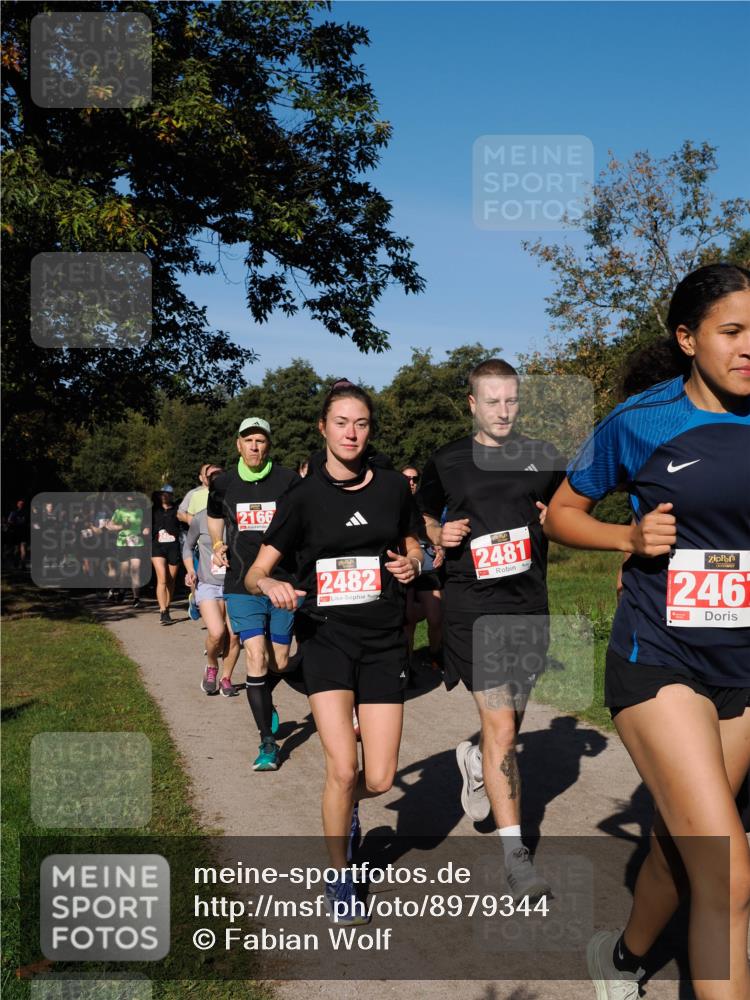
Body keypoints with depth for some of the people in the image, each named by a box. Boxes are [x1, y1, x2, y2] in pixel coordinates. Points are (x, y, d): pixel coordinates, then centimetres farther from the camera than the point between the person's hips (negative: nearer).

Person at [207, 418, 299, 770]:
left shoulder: (289, 480, -3)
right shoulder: (223, 484, 4)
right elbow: (215, 518, 23)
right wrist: (218, 546, 6)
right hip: (242, 586, 0)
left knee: (279, 662, 8)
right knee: (256, 658, -10)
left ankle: (263, 699, 43)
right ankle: (267, 742, 1)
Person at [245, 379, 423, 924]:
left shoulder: (393, 486, 2)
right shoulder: (304, 496, -3)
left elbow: (413, 546, 18)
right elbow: (255, 573, 0)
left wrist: (411, 564, -5)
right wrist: (269, 583, -23)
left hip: (384, 639, 2)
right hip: (325, 636, -2)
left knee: (379, 778, 0)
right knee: (342, 769, -13)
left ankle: (349, 806, 39)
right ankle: (340, 875, 15)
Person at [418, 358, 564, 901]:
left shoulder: (544, 457, 8)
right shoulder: (447, 462, 3)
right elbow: (421, 521, 16)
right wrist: (440, 535, -6)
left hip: (530, 605, 3)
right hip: (473, 607, -3)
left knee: (509, 722, 15)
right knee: (501, 727, -8)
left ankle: (475, 761, 49)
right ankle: (515, 852, 1)